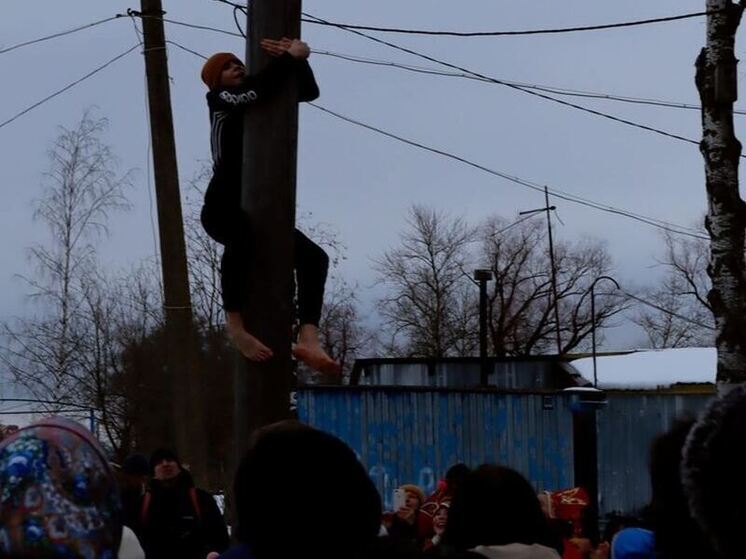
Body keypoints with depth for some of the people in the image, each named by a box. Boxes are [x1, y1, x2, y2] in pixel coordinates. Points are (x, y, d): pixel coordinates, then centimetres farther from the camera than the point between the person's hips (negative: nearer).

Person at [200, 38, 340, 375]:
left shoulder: (266, 99, 18)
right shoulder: (219, 99, 1)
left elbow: (309, 91, 6)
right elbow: (256, 90, -20)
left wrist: (296, 58, -10)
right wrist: (291, 57, -12)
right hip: (222, 208, -7)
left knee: (314, 257, -10)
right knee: (243, 237, -42)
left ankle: (307, 340, -27)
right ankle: (234, 325, -35)